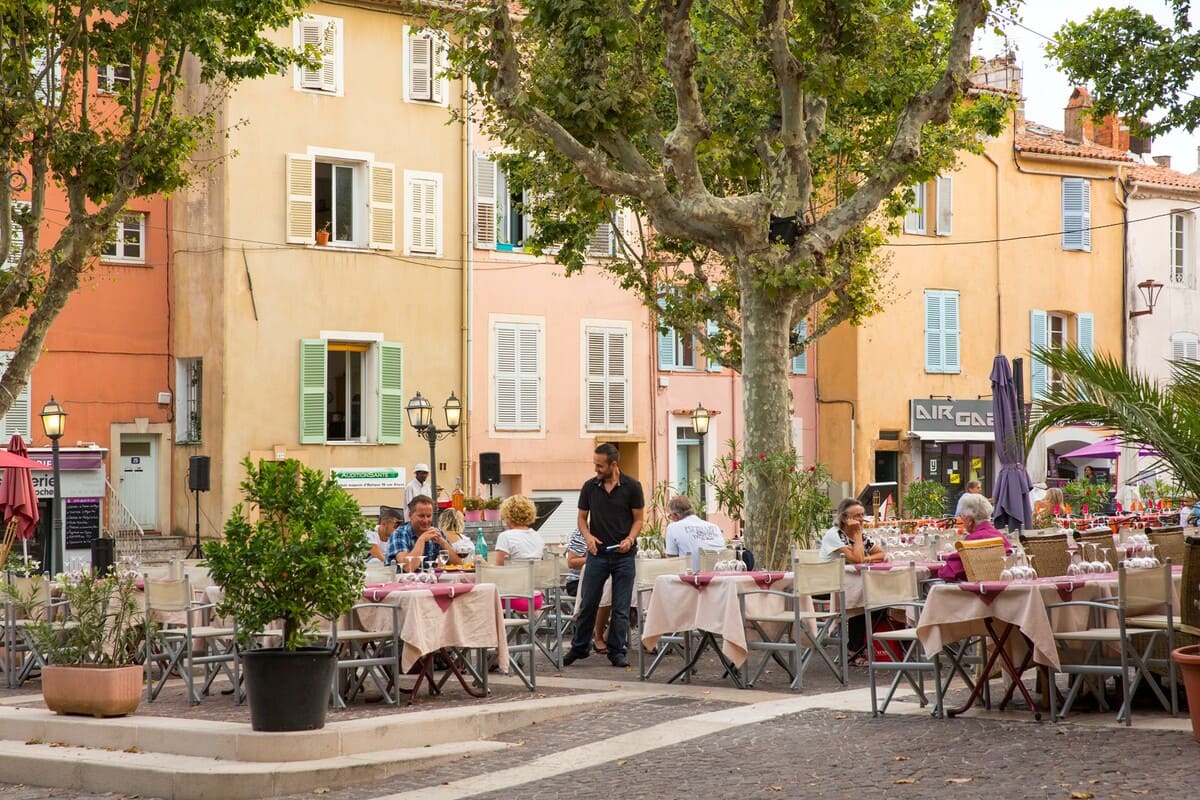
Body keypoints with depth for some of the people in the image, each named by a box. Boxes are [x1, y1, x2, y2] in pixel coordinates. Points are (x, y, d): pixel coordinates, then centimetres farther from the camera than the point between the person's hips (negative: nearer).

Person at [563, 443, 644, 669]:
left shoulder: (631, 487, -3)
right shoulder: (590, 487, 4)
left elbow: (639, 519, 2)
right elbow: (582, 517, 11)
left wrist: (630, 539, -16)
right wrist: (588, 536, -8)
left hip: (624, 555, -2)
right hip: (597, 554, 2)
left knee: (621, 608, 1)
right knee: (588, 604, 3)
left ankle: (617, 651, 9)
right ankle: (579, 648, 17)